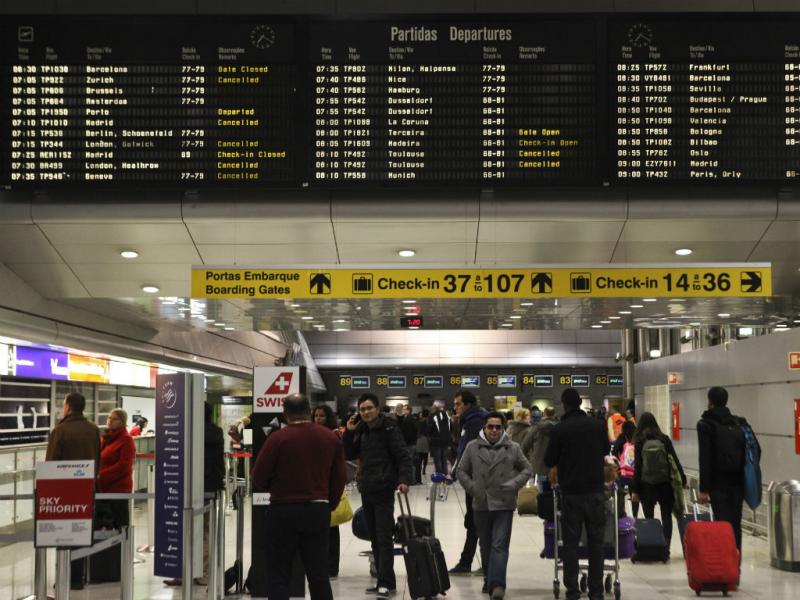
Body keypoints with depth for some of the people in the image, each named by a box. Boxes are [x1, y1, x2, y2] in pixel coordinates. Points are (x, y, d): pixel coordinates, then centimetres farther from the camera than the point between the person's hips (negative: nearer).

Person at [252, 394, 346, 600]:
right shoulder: (331, 438, 3)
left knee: (278, 577, 3)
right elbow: (339, 479, 7)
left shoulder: (278, 438, -11)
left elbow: (258, 480, -7)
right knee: (319, 576, 12)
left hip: (283, 511, -4)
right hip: (319, 511, 4)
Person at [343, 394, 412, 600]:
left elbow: (403, 455, -12)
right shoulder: (361, 430, 12)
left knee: (384, 538, -8)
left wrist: (404, 479, -25)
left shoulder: (389, 428, -8)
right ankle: (383, 581, 17)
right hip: (366, 490, 7)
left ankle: (386, 583, -6)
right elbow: (350, 455, 14)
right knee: (375, 538, 10)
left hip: (384, 490, -7)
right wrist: (349, 433, 2)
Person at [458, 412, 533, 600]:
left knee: (500, 546, -10)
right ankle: (489, 580, 29)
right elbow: (462, 471, 10)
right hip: (481, 505, 2)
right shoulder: (472, 447, 3)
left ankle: (497, 584, -15)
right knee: (486, 546, 14)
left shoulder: (513, 448, 2)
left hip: (504, 505, -2)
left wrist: (514, 484, -7)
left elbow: (527, 469, 9)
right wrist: (472, 488, -3)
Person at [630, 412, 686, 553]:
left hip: (646, 486, -1)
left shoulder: (639, 442, -4)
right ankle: (666, 547, 3)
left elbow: (637, 467, -5)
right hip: (665, 484, 1)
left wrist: (635, 489, -2)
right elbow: (675, 460, 1)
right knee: (666, 516, 9)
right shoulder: (664, 439, 0)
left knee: (649, 518, 7)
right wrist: (683, 479, 10)